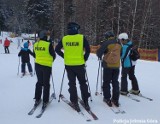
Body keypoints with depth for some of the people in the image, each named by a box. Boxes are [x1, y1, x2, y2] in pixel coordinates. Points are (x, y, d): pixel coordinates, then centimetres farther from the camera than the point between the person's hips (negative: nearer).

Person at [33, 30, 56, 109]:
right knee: (46, 84, 5)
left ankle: (37, 99, 23)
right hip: (47, 66, -5)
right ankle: (45, 101, 8)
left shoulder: (35, 44, -1)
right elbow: (53, 55, -6)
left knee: (39, 82, 18)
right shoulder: (48, 44, -16)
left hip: (37, 65, 5)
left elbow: (35, 54, 11)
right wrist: (51, 60, 14)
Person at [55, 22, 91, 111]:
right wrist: (84, 59, 7)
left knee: (72, 83, 11)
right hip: (79, 64, -1)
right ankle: (86, 102, 17)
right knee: (83, 83, 13)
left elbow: (57, 49, 5)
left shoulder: (64, 39, -1)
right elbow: (88, 50, -7)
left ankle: (75, 102, 11)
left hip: (69, 65, 1)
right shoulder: (82, 38, -6)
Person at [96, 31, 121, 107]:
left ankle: (107, 99, 8)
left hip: (108, 65, -5)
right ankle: (115, 100, 15)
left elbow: (99, 52, -11)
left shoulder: (106, 42, -9)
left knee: (106, 82, 7)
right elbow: (119, 54, 16)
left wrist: (100, 56, 9)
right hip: (117, 66, 5)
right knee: (115, 82, 13)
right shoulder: (118, 44, 8)